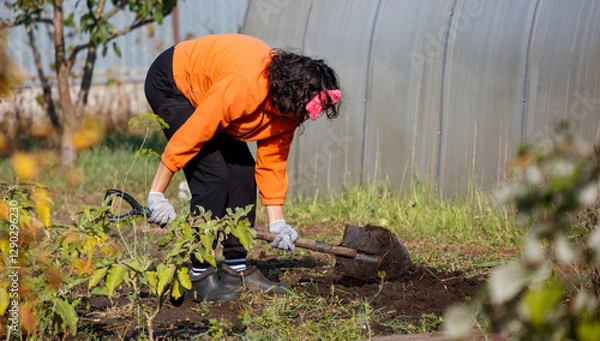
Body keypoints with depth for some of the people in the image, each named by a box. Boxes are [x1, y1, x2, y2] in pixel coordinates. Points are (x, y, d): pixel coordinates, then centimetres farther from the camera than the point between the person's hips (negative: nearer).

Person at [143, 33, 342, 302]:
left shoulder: (286, 101, -13)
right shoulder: (245, 87, -38)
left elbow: (273, 159, -4)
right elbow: (189, 136, -35)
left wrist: (277, 223, -7)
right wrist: (156, 195, -30)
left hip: (204, 89, 8)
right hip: (171, 85, -8)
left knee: (243, 172, 0)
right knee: (213, 176, -18)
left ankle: (237, 267, 8)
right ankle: (200, 274, -10)